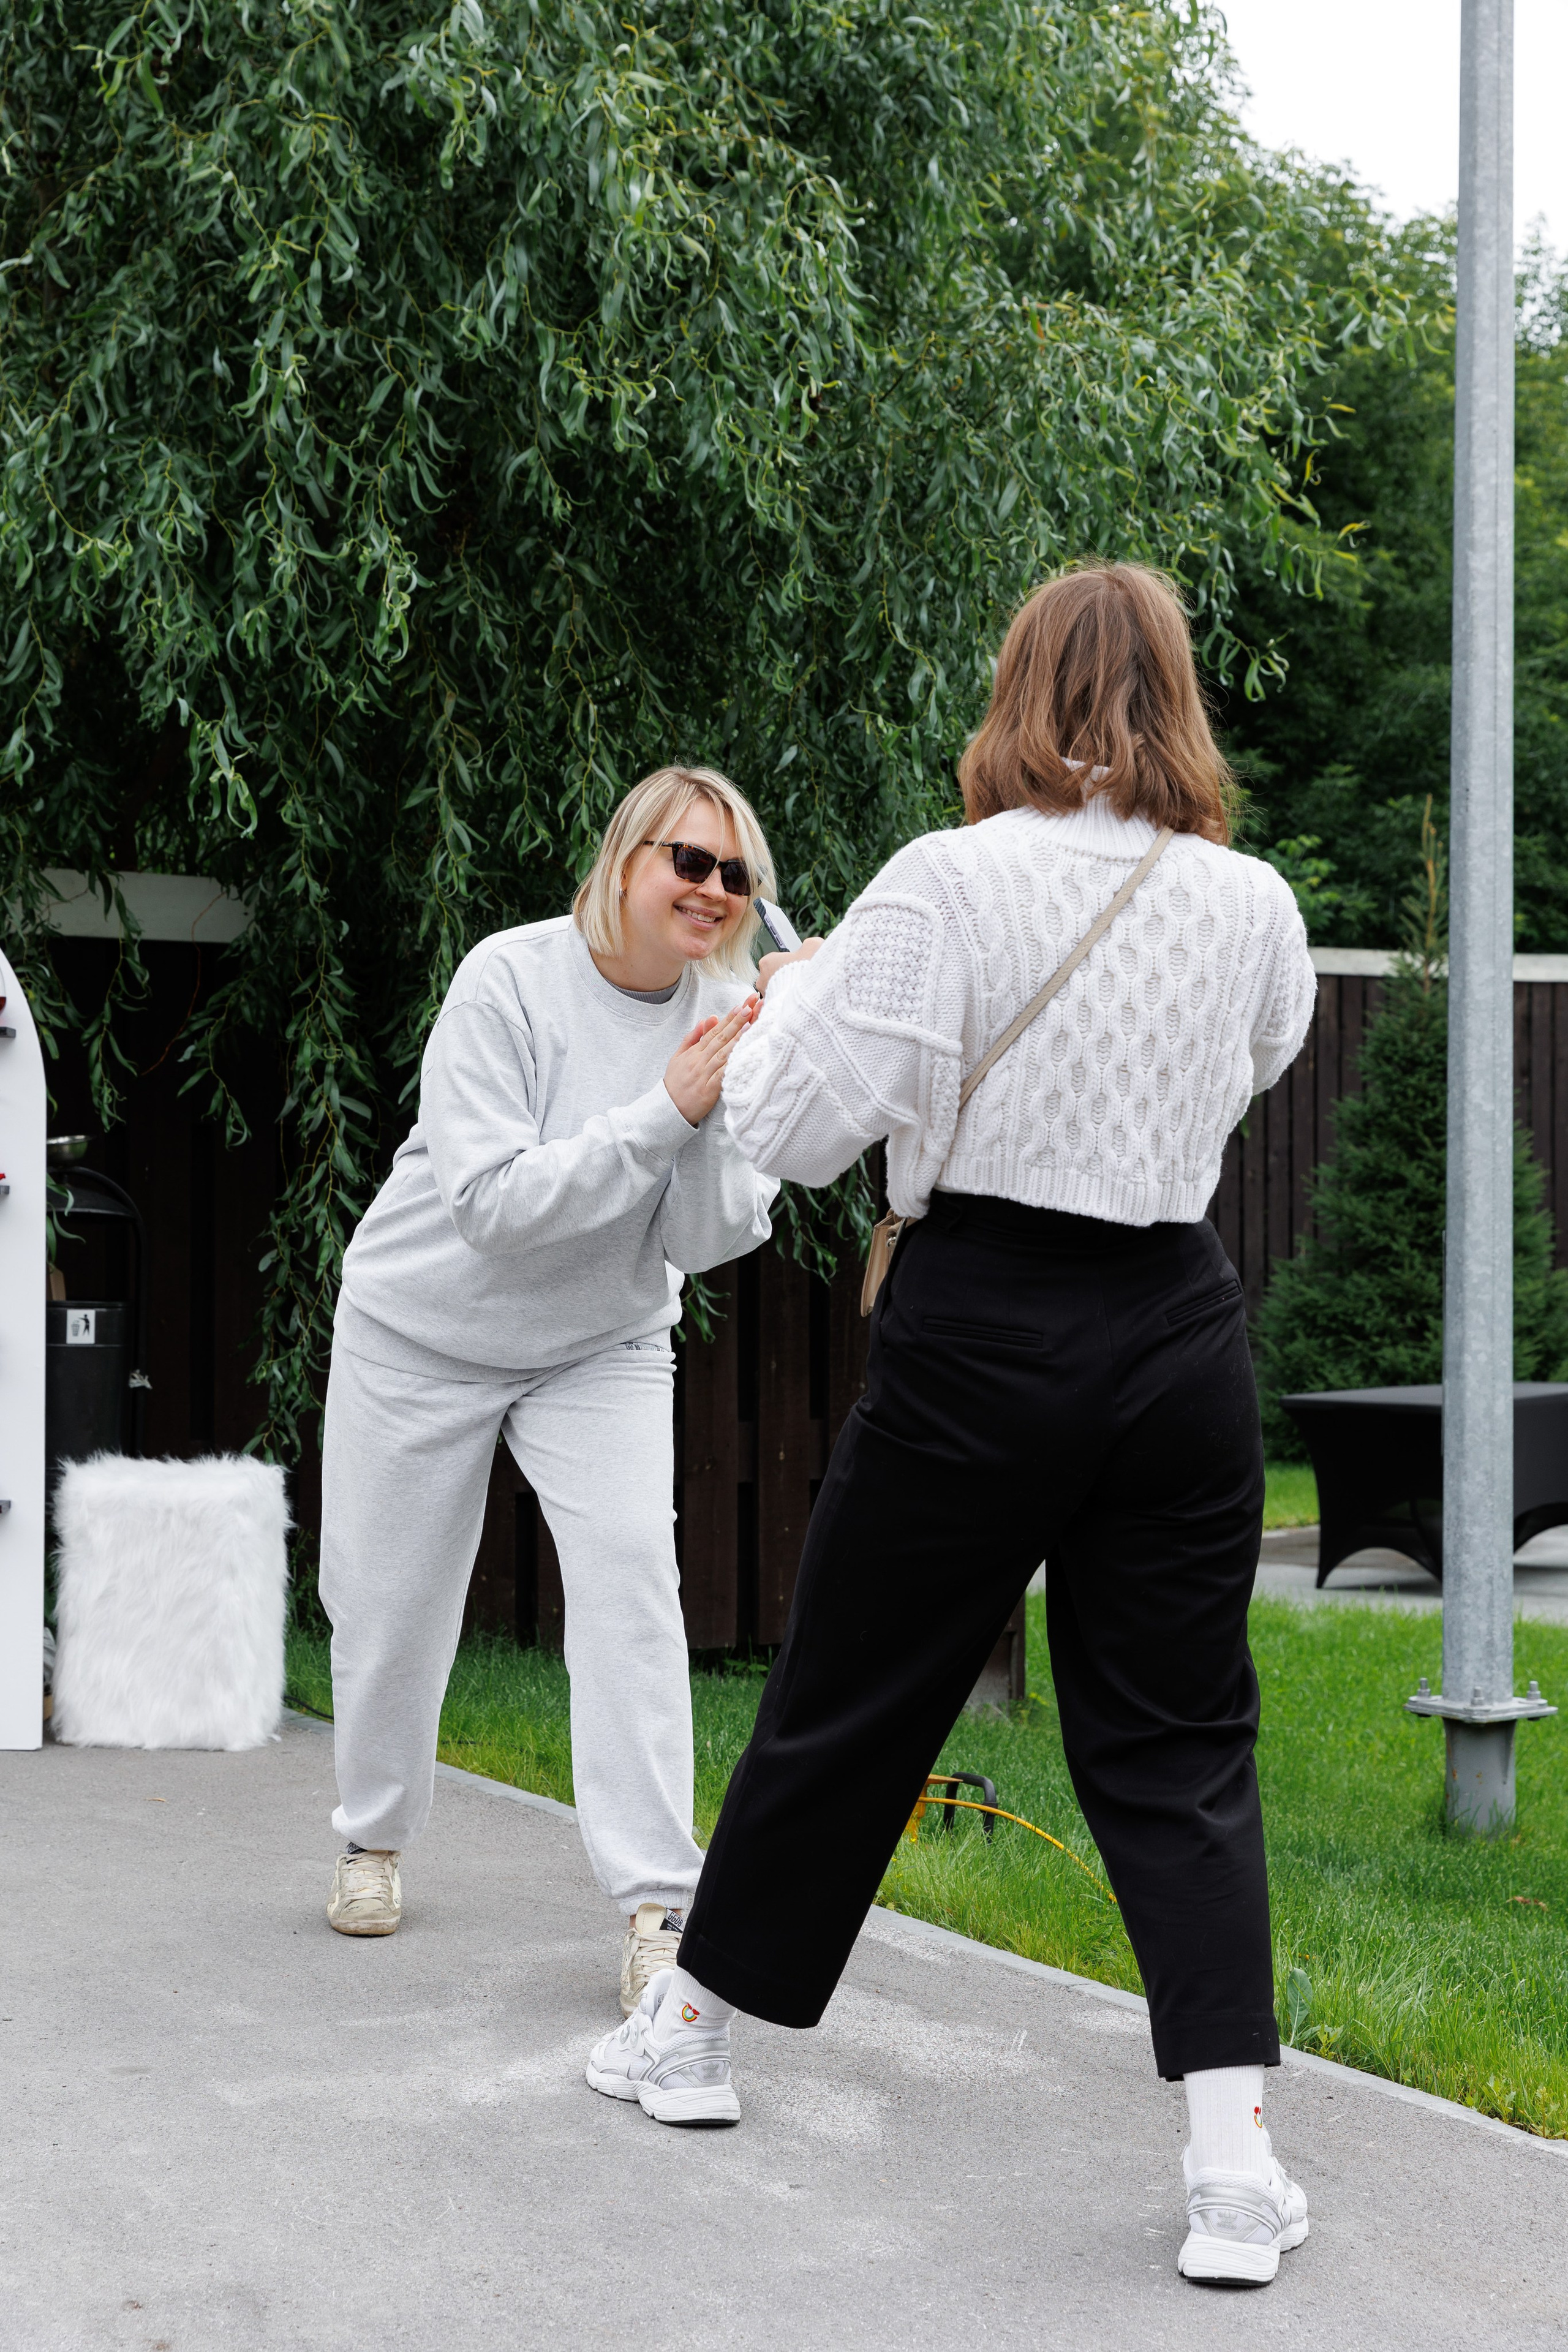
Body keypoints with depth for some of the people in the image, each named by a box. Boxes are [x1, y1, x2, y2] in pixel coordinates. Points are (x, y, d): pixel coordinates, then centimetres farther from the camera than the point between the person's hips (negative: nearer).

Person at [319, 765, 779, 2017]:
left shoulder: (726, 1015, -11)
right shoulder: (511, 982, -22)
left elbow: (705, 1241, -14)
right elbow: (493, 1202, -30)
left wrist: (722, 1116, -31)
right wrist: (663, 1111, -35)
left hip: (602, 1348, 2)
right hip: (425, 1334, -2)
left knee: (631, 1565, -19)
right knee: (392, 1601, 8)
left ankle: (658, 1903, -17)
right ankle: (375, 1839, 36)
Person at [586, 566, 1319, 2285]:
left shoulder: (946, 885, -11)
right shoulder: (1254, 908, 1)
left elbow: (795, 1131, -10)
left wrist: (792, 991, 9)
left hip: (981, 1337, -2)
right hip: (1177, 1335, 3)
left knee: (848, 1695, 12)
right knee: (1175, 1743, 8)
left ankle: (690, 2029, 31)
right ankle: (1233, 2161, -2)